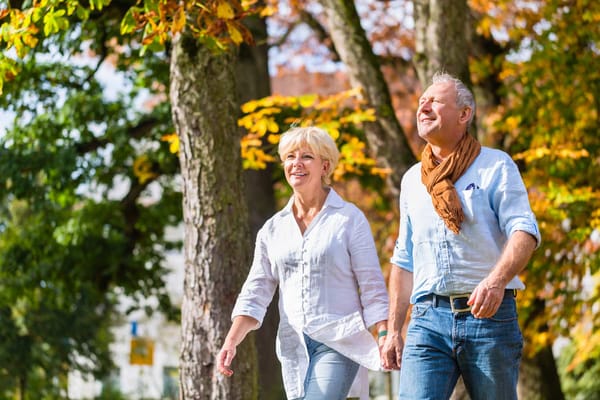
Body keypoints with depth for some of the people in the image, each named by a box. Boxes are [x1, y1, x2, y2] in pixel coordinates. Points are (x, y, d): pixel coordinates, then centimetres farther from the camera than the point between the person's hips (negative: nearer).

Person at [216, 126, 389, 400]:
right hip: (294, 346, 5)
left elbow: (372, 287, -2)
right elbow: (256, 292, 10)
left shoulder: (349, 219, 1)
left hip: (339, 343, -5)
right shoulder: (273, 229, 12)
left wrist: (385, 336, -13)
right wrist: (231, 341, -3)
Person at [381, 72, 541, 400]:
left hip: (488, 314, -3)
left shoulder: (495, 166, 2)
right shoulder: (411, 179, 17)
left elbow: (524, 232, -11)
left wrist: (497, 280, -30)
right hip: (428, 318, 3)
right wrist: (393, 331, 14)